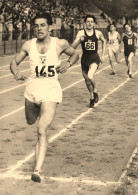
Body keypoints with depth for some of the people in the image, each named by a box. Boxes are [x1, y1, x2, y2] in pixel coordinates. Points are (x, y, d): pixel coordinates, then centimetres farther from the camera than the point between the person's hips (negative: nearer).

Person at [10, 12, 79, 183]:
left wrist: (68, 64, -9)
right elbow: (14, 62, 8)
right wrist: (16, 72, -15)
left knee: (42, 131, -15)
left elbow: (75, 54, 12)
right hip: (32, 88, 4)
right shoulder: (28, 45, -2)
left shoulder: (60, 44, -7)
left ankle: (38, 170, -17)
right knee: (30, 121, 27)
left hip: (50, 90, -4)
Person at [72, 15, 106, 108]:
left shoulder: (98, 33, -3)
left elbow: (104, 41, 18)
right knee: (87, 81, 14)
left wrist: (103, 55, 13)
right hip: (85, 58, 2)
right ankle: (92, 98, 37)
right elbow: (73, 47, -14)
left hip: (94, 58, -2)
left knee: (90, 76, -27)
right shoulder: (81, 33, -6)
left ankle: (95, 91, 3)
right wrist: (79, 40, -32)